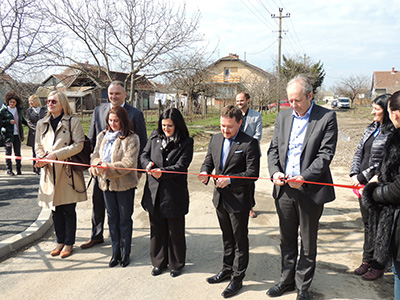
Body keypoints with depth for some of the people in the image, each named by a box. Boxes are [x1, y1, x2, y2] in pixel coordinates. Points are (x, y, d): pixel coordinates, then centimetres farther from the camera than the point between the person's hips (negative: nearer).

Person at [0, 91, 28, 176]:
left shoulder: (19, 109, 11)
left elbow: (22, 120, 23)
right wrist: (9, 122, -14)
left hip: (17, 134, 4)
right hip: (8, 134, -4)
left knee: (18, 152, 6)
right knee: (8, 152, -2)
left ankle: (19, 170, 13)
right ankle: (9, 169, 6)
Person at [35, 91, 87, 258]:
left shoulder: (73, 122, -2)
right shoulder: (42, 124, 13)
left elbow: (78, 145, -10)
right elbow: (38, 146, 15)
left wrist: (56, 154, -16)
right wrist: (42, 159, -7)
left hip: (68, 171, -4)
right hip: (50, 171, 4)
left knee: (69, 210, 3)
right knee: (56, 210, 11)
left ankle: (69, 243, 15)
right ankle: (60, 241, 24)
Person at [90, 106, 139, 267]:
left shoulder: (131, 138, -11)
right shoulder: (102, 136, 9)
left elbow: (129, 163, -19)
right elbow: (95, 155, 8)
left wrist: (107, 168, -27)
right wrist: (96, 164, -16)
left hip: (124, 184, -5)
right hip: (106, 182, 5)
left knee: (125, 218, 8)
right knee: (112, 218, 14)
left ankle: (125, 253, 22)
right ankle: (115, 252, 27)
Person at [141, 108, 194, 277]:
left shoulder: (186, 142, -7)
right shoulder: (155, 137, 7)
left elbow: (181, 166, -14)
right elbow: (144, 154, 11)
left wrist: (162, 172, -28)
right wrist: (148, 163, -12)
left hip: (174, 193, -4)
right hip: (154, 191, 4)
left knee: (175, 230, 10)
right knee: (157, 229, 15)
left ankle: (176, 264, 28)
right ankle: (159, 262, 32)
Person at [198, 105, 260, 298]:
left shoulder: (249, 143, -15)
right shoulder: (215, 139, 5)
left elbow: (252, 173, -17)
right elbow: (208, 161, 12)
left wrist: (230, 179, -27)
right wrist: (205, 172, -10)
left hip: (239, 200, -6)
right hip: (220, 198, 6)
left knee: (240, 240, 9)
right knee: (227, 237, 22)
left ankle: (237, 277, 23)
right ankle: (227, 269, 40)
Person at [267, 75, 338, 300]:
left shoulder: (327, 118, -7)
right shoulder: (283, 116, 8)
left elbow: (326, 154, -12)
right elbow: (274, 148, 11)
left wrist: (304, 177, -22)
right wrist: (275, 171, -7)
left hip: (310, 191, -4)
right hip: (284, 189, 4)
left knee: (308, 243, 11)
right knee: (287, 240, 17)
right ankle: (287, 280, 34)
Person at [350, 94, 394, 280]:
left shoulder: (393, 134, -15)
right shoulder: (371, 129, 10)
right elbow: (359, 152, 12)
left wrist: (362, 177, -15)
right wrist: (354, 174, -1)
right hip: (363, 185, 7)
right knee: (367, 224, 17)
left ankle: (378, 266, 21)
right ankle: (367, 260, 31)